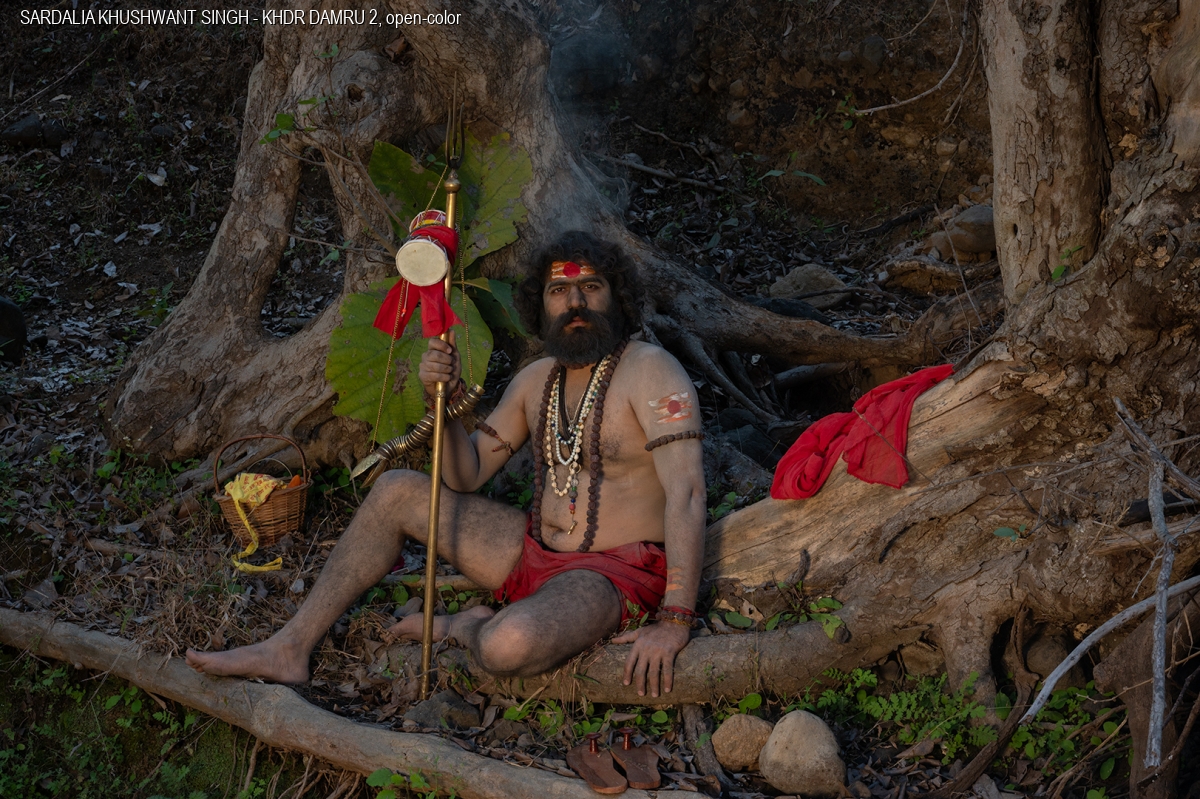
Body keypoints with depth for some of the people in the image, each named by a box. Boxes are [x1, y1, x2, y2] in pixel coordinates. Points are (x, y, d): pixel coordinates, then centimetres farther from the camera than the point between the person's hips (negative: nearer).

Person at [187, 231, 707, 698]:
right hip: (535, 549, 8)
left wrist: (673, 622, -31)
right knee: (395, 491, 4)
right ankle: (291, 649, 5)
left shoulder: (650, 370, -16)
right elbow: (467, 474, 10)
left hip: (607, 576, -7)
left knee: (510, 646, -39)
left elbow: (686, 494, -24)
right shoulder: (537, 379, 9)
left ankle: (465, 628, 1)